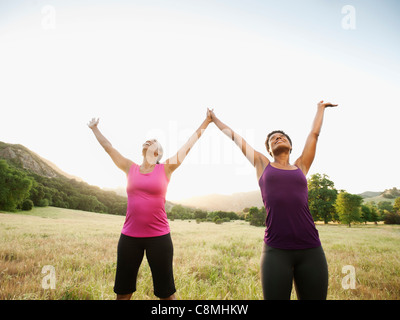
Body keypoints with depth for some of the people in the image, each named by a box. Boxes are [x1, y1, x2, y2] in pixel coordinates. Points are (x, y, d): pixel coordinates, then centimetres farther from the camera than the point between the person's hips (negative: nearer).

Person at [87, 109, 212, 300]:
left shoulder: (165, 169, 1)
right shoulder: (131, 169, 8)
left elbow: (188, 145, 5)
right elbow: (108, 147, 18)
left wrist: (205, 123, 10)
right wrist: (94, 129, 29)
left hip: (159, 237, -2)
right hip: (129, 237, 3)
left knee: (166, 291, 8)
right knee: (123, 291, 14)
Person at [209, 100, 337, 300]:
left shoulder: (301, 167, 15)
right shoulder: (263, 166, 13)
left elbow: (314, 134, 29)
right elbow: (235, 137, 24)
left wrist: (320, 108, 43)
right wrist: (215, 119, 35)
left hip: (311, 250, 2)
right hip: (276, 251, -2)